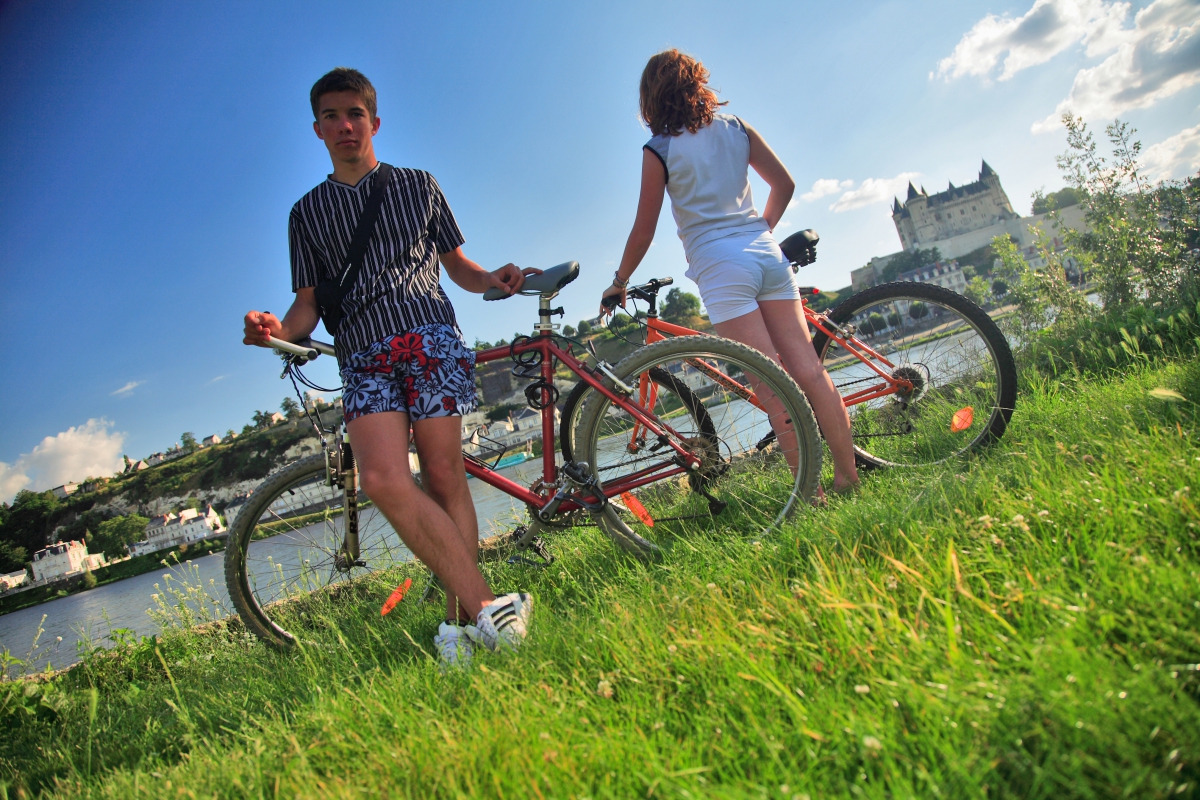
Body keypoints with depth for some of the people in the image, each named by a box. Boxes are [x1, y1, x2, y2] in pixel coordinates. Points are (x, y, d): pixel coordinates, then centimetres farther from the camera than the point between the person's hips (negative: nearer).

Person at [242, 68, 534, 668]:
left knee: (444, 475, -10)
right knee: (382, 481, -22)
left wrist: (495, 278, -1)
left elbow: (457, 265, 21)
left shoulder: (418, 186, 19)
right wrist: (276, 329, -5)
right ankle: (488, 604, -23)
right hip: (364, 358, 1)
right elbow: (309, 304, 17)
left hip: (431, 337, -1)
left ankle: (461, 621, -4)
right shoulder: (308, 212, 21)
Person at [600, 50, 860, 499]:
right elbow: (784, 183, 17)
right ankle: (848, 475, 8)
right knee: (808, 369, 4)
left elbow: (643, 232, 1)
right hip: (767, 256, 5)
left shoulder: (659, 149, -2)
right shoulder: (735, 128, 12)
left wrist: (619, 283, 14)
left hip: (719, 267, -5)